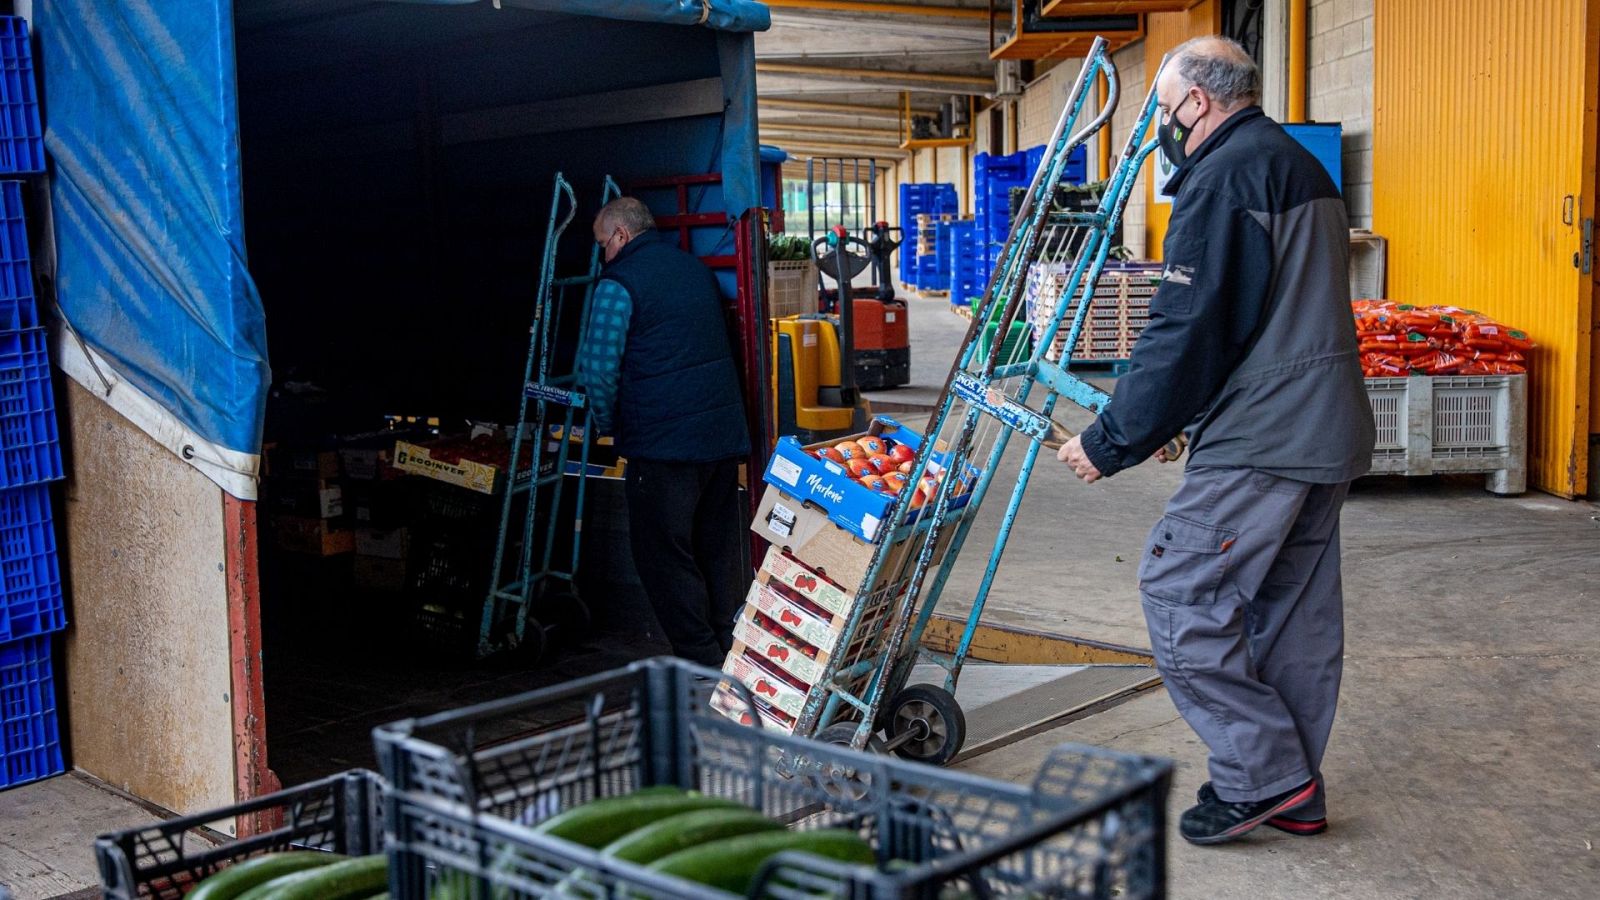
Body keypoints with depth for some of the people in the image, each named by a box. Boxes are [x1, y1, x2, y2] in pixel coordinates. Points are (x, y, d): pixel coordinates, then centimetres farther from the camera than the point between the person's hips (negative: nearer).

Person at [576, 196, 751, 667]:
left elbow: (599, 368, -16)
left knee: (665, 557, 2)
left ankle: (702, 668, 3)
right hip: (724, 434, 8)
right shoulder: (696, 268, 14)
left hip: (663, 441, -7)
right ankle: (731, 653, 22)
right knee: (720, 551, 15)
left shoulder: (618, 284, -10)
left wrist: (608, 424, 3)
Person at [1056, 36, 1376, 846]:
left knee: (1177, 593, -4)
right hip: (1329, 430, 10)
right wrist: (1174, 420, 22)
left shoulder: (1224, 178, -13)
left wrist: (1111, 443, -10)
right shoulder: (1304, 169, 20)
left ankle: (1260, 773, 1)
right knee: (1294, 610, 14)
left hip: (1261, 441, -10)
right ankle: (1294, 793, 23)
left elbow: (1186, 332, -18)